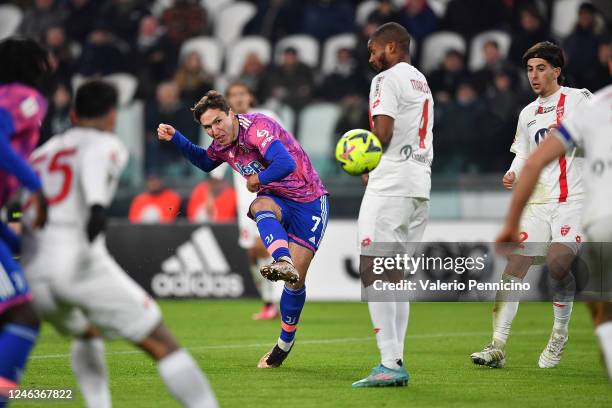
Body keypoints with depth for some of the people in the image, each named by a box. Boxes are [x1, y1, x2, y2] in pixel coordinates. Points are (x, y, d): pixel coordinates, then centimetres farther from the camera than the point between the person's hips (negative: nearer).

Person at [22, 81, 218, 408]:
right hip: (81, 263, -6)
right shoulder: (107, 145, 7)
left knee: (87, 333, 35)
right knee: (161, 344, 2)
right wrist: (97, 204, -33)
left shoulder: (42, 152, 27)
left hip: (33, 272, 6)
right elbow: (94, 160, -16)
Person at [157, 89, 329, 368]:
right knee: (261, 207, -35)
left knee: (296, 278, -6)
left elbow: (286, 164, -35)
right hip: (277, 200, 5)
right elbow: (206, 162, 28)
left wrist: (259, 180, -18)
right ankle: (283, 262, -56)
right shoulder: (223, 142, 3)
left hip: (308, 202, -5)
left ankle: (285, 342, 9)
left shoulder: (257, 127, -23)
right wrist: (175, 139, 16)